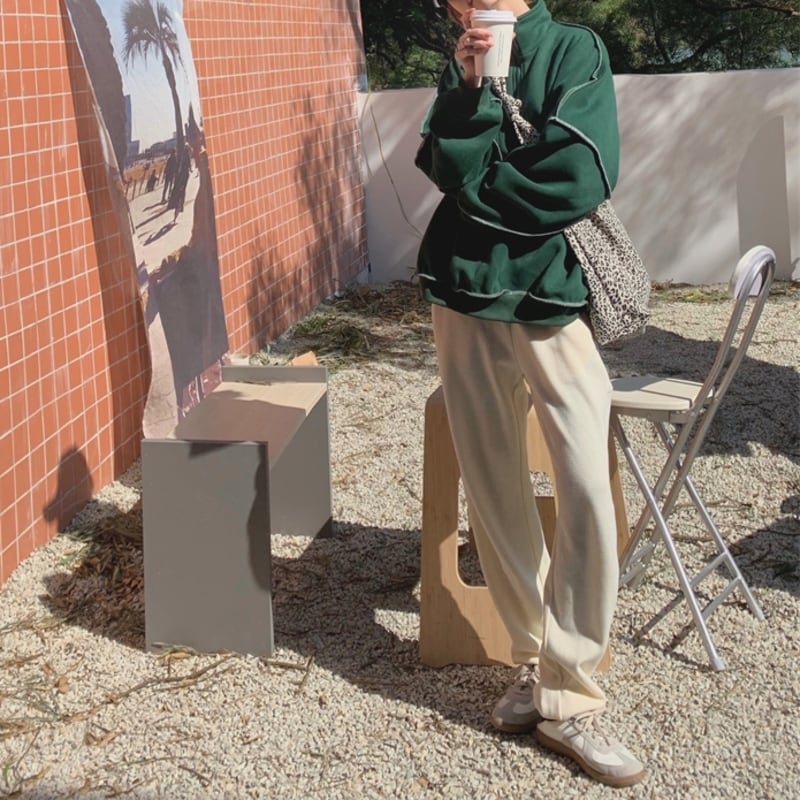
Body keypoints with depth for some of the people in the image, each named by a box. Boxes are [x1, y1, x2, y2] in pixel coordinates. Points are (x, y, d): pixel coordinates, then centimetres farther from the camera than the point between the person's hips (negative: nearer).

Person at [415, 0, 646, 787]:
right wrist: (469, 88, -15)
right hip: (465, 297, 4)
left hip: (555, 299, -4)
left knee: (587, 498, -8)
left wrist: (478, 192, -5)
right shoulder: (461, 70, 11)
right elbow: (450, 169, -6)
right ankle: (535, 662, 21)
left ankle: (568, 696, 3)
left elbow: (578, 179, -15)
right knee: (494, 491, 7)